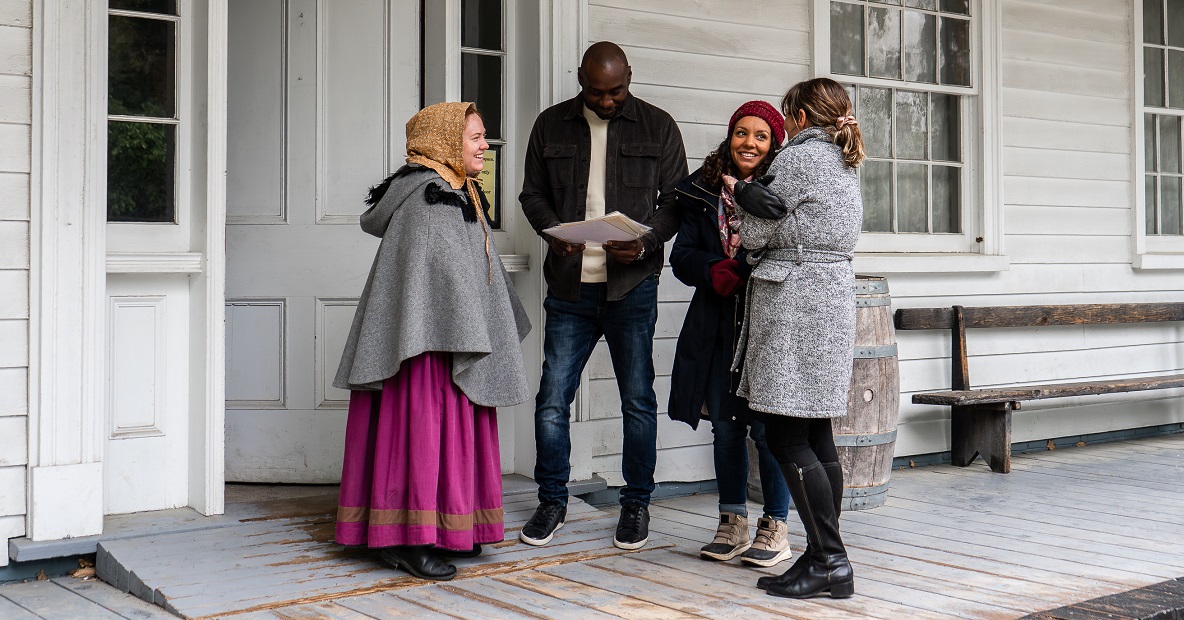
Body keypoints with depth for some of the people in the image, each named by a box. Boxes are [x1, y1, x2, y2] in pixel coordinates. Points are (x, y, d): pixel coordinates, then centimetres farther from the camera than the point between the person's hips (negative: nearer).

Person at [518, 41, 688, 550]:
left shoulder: (658, 127, 5)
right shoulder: (551, 125, 10)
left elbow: (676, 200, 5)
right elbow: (533, 194, 13)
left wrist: (645, 242, -13)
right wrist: (554, 232, -8)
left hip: (632, 286, -1)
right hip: (568, 285, 2)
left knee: (638, 399, 3)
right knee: (552, 398, 1)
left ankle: (636, 504, 18)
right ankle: (552, 502, 17)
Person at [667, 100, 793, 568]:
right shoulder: (704, 191, 9)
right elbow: (682, 255, 7)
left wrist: (742, 270, -20)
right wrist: (713, 270, -12)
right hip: (718, 325, 4)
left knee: (767, 425, -3)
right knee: (724, 423, 10)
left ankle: (775, 528, 12)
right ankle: (733, 522, 24)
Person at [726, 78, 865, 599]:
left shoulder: (797, 158, -7)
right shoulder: (846, 165, 20)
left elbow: (757, 234, -7)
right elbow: (811, 232, 12)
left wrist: (742, 196, 11)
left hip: (794, 302, -9)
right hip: (835, 297, 9)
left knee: (785, 436, -7)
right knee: (816, 434, 10)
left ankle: (831, 561, -8)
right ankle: (825, 558, 13)